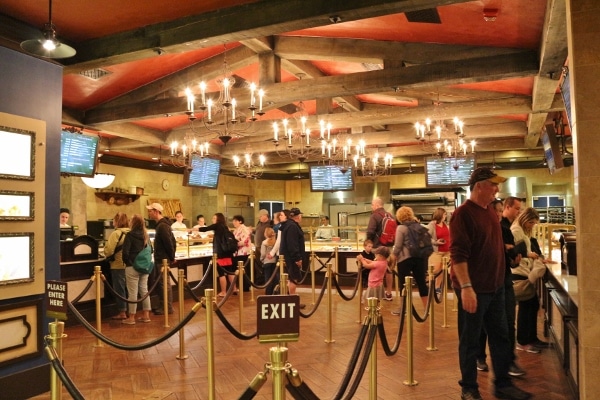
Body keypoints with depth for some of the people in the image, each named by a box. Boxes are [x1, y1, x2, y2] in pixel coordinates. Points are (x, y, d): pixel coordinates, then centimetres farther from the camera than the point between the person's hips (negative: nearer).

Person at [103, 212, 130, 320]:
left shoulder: (116, 233, -14)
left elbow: (109, 250, -17)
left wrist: (108, 255, 3)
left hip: (118, 265, -6)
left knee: (119, 289, 3)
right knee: (127, 288, 15)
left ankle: (122, 312, 8)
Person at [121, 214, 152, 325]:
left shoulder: (130, 235, -12)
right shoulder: (146, 235, 7)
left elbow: (125, 252, -16)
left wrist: (127, 262, -1)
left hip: (132, 267, -6)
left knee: (133, 292, 0)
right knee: (144, 290, 11)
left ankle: (131, 318, 8)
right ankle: (146, 315, 17)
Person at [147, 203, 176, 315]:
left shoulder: (162, 226, -19)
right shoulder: (163, 224, 14)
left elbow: (169, 242, -22)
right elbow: (171, 241, 17)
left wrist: (172, 257, -13)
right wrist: (172, 256, 16)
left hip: (163, 260, -10)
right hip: (160, 259, 10)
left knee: (164, 283, -3)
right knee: (159, 282, 16)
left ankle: (168, 307, 5)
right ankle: (162, 306, 24)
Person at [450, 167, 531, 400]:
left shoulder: (490, 211, 10)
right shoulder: (463, 214, -17)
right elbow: (458, 254, -23)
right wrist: (466, 287, -27)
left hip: (495, 286, 9)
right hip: (474, 288, -8)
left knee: (500, 336, 16)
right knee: (470, 340, 5)